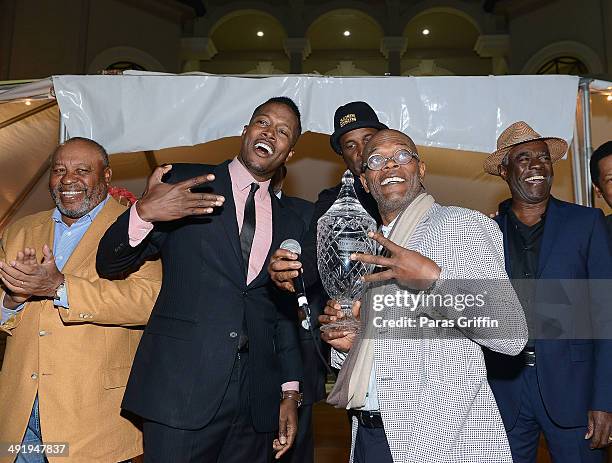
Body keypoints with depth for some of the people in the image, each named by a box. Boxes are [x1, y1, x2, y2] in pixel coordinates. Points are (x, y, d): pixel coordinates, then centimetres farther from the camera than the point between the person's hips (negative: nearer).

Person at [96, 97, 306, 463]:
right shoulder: (182, 181, 1)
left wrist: (290, 392, 7)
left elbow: (286, 313, 13)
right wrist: (143, 213, -20)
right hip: (183, 388, -3)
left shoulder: (290, 223, 11)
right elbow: (110, 265, -1)